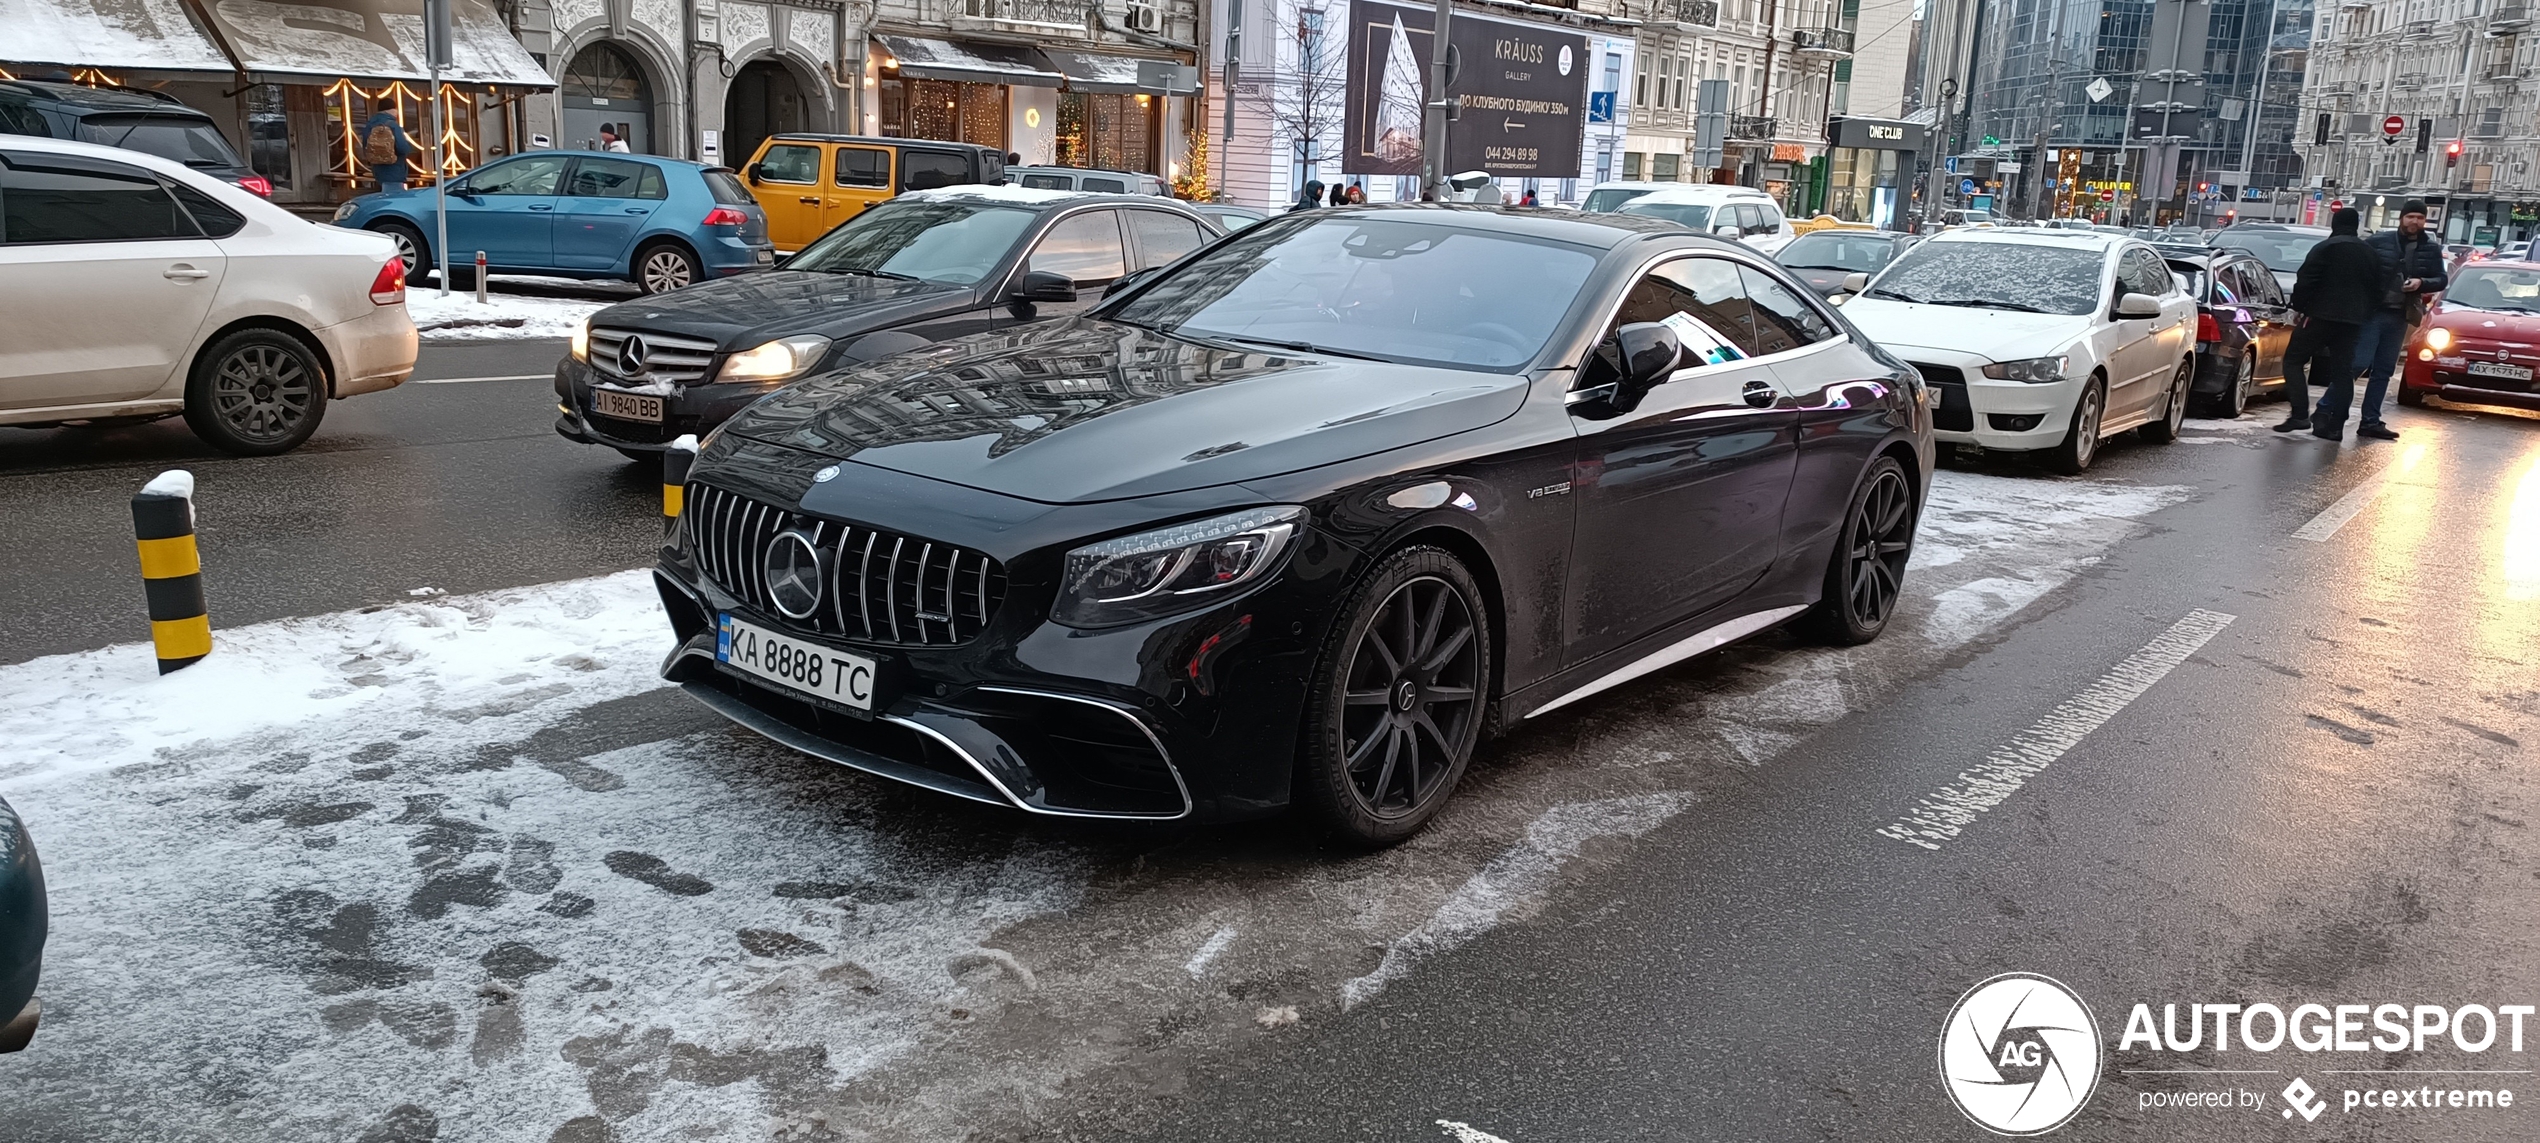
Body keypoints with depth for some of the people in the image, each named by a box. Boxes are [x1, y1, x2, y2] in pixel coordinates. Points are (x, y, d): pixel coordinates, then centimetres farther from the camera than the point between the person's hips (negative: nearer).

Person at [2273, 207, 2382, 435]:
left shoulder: (2325, 248, -6)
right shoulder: (2370, 254, 15)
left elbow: (2305, 280, -12)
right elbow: (2376, 291, 17)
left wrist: (2299, 307, -1)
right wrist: (2364, 315, 22)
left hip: (2320, 315, -6)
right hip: (2353, 320, 6)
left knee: (2293, 360, 1)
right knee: (2342, 371, 8)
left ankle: (2300, 414, -14)